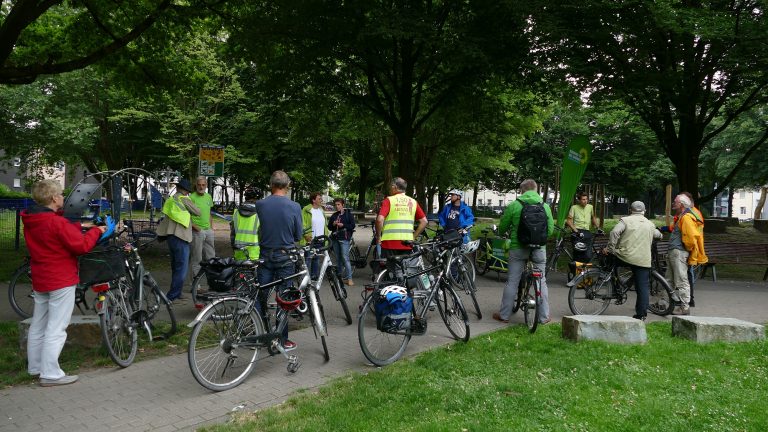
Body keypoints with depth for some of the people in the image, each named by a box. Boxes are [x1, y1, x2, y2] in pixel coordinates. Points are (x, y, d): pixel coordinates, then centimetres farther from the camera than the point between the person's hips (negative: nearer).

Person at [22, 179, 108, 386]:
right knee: (56, 328, -5)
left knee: (38, 325, 17)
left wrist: (80, 227, 5)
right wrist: (96, 231, -6)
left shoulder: (30, 221, 7)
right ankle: (50, 374, -2)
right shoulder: (57, 222, -20)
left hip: (40, 281, 9)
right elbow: (82, 245, -20)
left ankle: (34, 366, 28)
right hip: (61, 281, -9)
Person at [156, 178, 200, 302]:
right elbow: (198, 212, -3)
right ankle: (172, 296, -7)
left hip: (170, 236, 9)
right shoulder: (184, 199, -9)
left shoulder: (170, 200, 14)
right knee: (182, 268, -5)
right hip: (181, 237, -9)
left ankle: (176, 293, 24)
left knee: (175, 267, 18)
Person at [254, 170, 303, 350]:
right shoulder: (294, 207, -10)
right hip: (285, 257, -2)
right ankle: (282, 340, 11)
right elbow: (299, 236, -1)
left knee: (262, 297, 12)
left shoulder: (259, 205, -5)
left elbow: (256, 230, 3)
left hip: (264, 255, 2)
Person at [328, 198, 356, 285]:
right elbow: (329, 227, 20)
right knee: (338, 259, 8)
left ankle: (349, 278, -13)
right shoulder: (333, 216, 17)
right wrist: (333, 224, -1)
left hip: (344, 239, -6)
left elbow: (352, 226, -4)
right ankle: (340, 277, 16)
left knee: (345, 258, -13)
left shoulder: (348, 214, 3)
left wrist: (343, 225, -14)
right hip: (335, 239, 6)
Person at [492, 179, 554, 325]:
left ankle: (504, 314, 12)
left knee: (512, 282, 5)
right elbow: (550, 229, 6)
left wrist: (503, 234, 24)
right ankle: (544, 316, 16)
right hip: (539, 248, 2)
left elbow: (502, 228, 1)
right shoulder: (545, 206, 1)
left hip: (518, 248, -2)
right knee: (541, 281, 11)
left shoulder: (513, 206, -5)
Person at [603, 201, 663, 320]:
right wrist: (660, 234, 57)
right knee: (643, 287, 6)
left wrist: (610, 248, -9)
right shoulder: (650, 224, 15)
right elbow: (658, 235, 34)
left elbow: (614, 232, -15)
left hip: (625, 257, -3)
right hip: (643, 260, 3)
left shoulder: (625, 220, 1)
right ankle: (641, 315, 6)